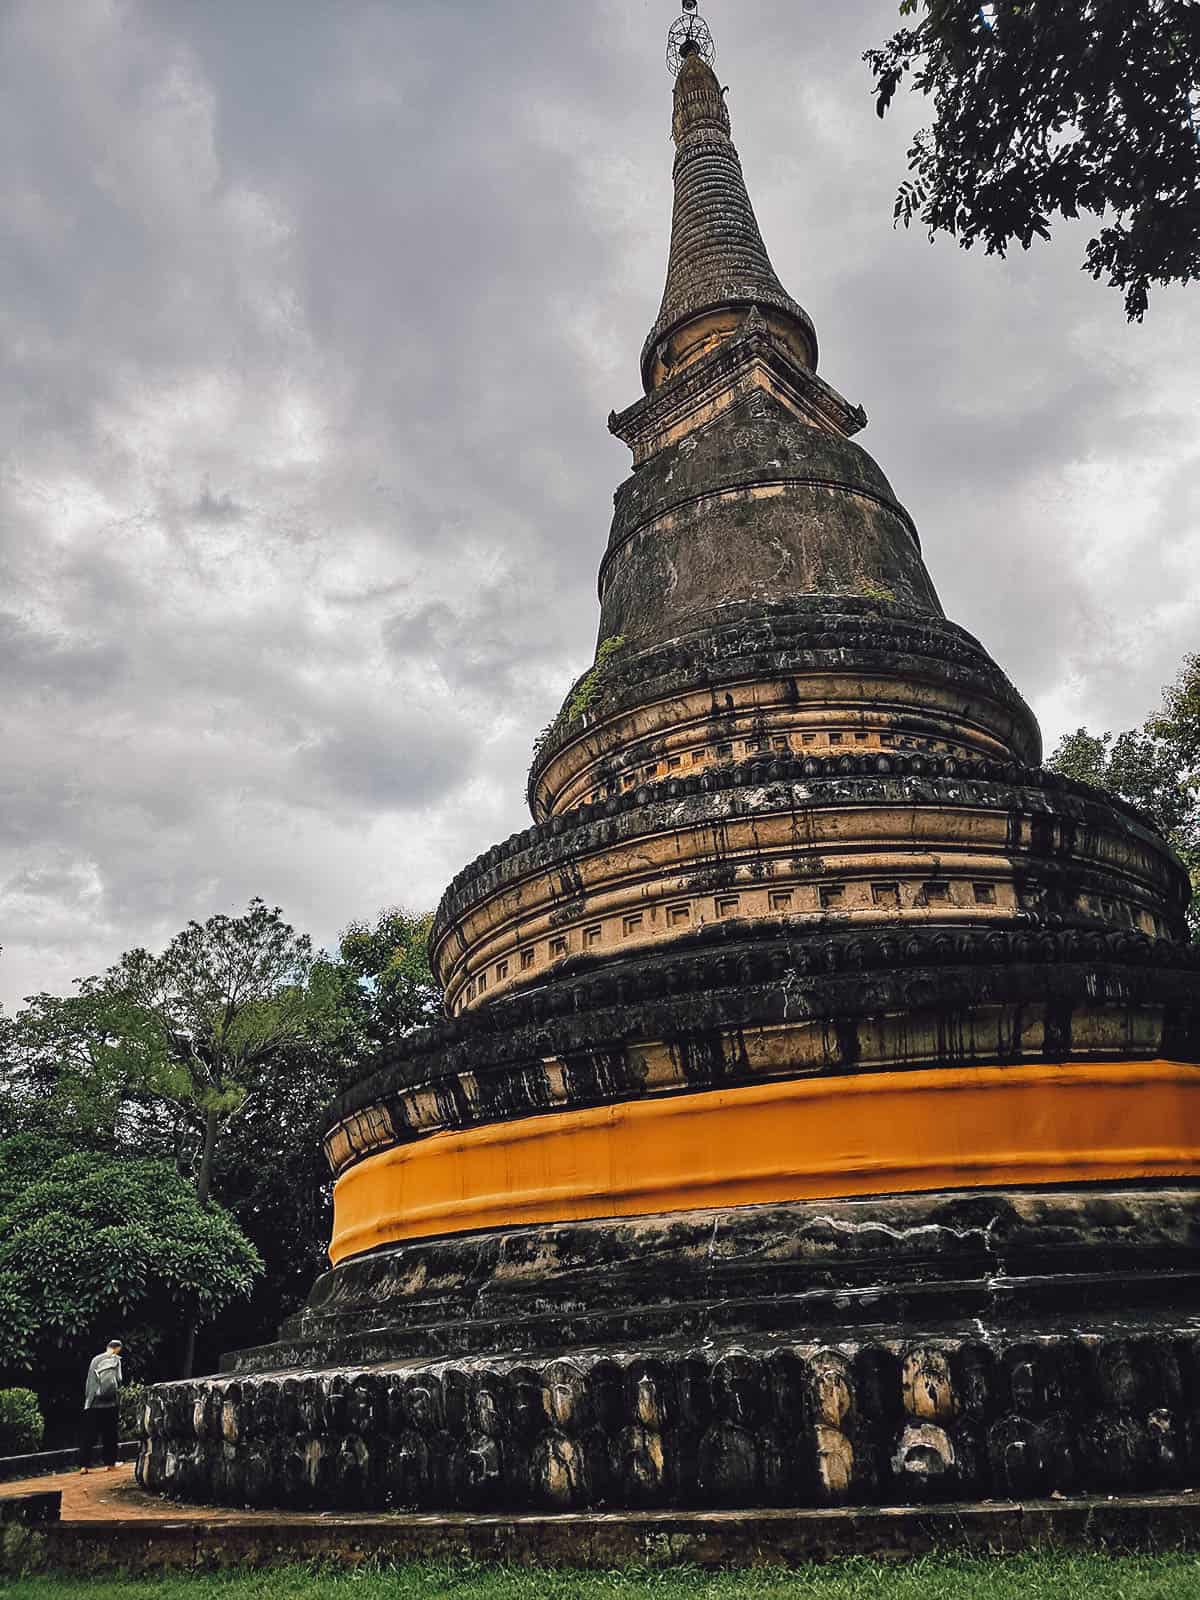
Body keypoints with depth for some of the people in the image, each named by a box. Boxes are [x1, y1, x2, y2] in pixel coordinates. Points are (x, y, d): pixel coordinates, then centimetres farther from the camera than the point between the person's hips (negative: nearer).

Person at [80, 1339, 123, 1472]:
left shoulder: (95, 1359, 10)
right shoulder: (116, 1360, 0)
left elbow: (89, 1381, 10)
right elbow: (118, 1381, -6)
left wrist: (88, 1398, 15)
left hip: (92, 1403, 3)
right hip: (110, 1402, -3)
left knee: (89, 1434, 5)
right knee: (109, 1434, 7)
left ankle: (84, 1465, -2)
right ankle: (109, 1463, 7)